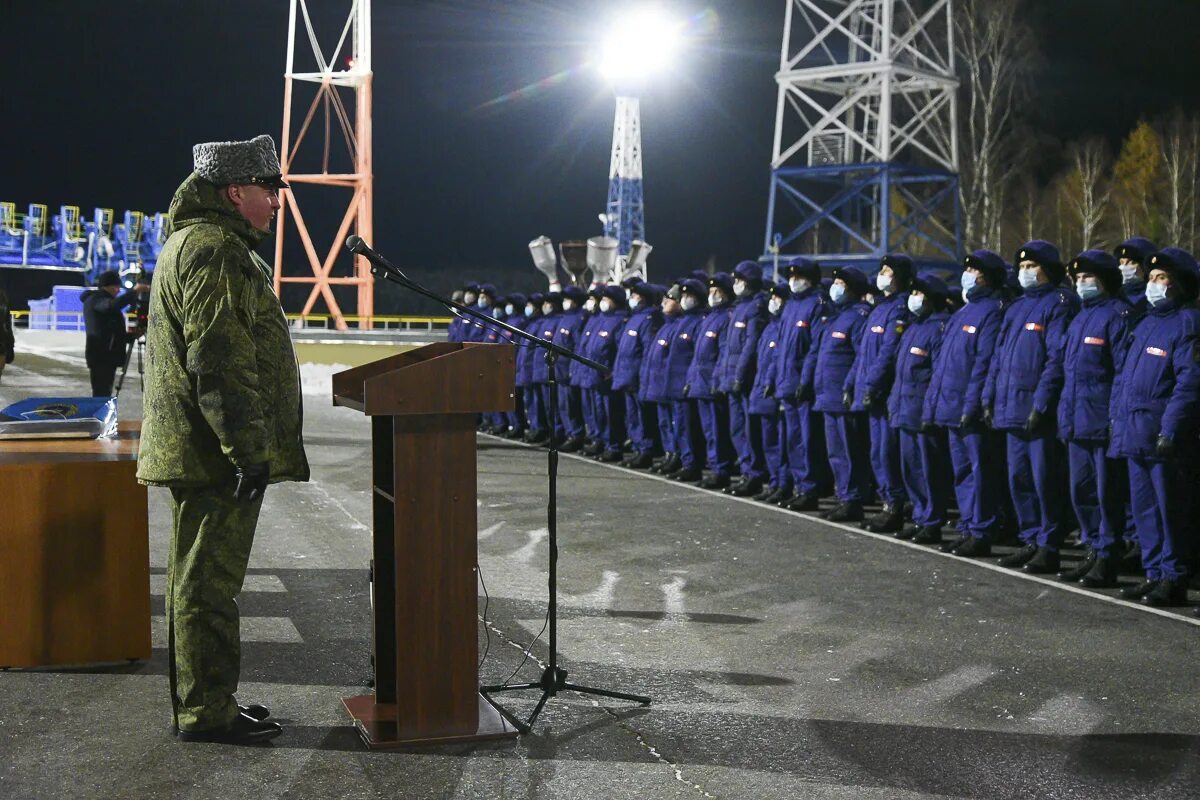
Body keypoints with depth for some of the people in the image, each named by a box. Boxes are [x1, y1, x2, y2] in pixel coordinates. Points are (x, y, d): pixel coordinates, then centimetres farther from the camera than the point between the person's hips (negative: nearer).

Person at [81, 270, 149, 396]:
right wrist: (134, 291, -24)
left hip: (108, 357, 10)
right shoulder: (95, 300, -7)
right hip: (100, 357, -10)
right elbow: (113, 305, -30)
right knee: (101, 395, -14)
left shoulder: (100, 301, 23)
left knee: (104, 394, 9)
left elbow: (112, 332, 24)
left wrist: (131, 335, 9)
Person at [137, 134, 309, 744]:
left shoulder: (195, 242, 22)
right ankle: (208, 712, 2)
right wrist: (248, 449, -23)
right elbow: (220, 362, -22)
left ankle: (203, 705, 25)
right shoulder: (215, 249, -14)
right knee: (209, 583, -5)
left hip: (198, 452, 11)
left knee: (200, 580, 16)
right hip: (216, 451, -11)